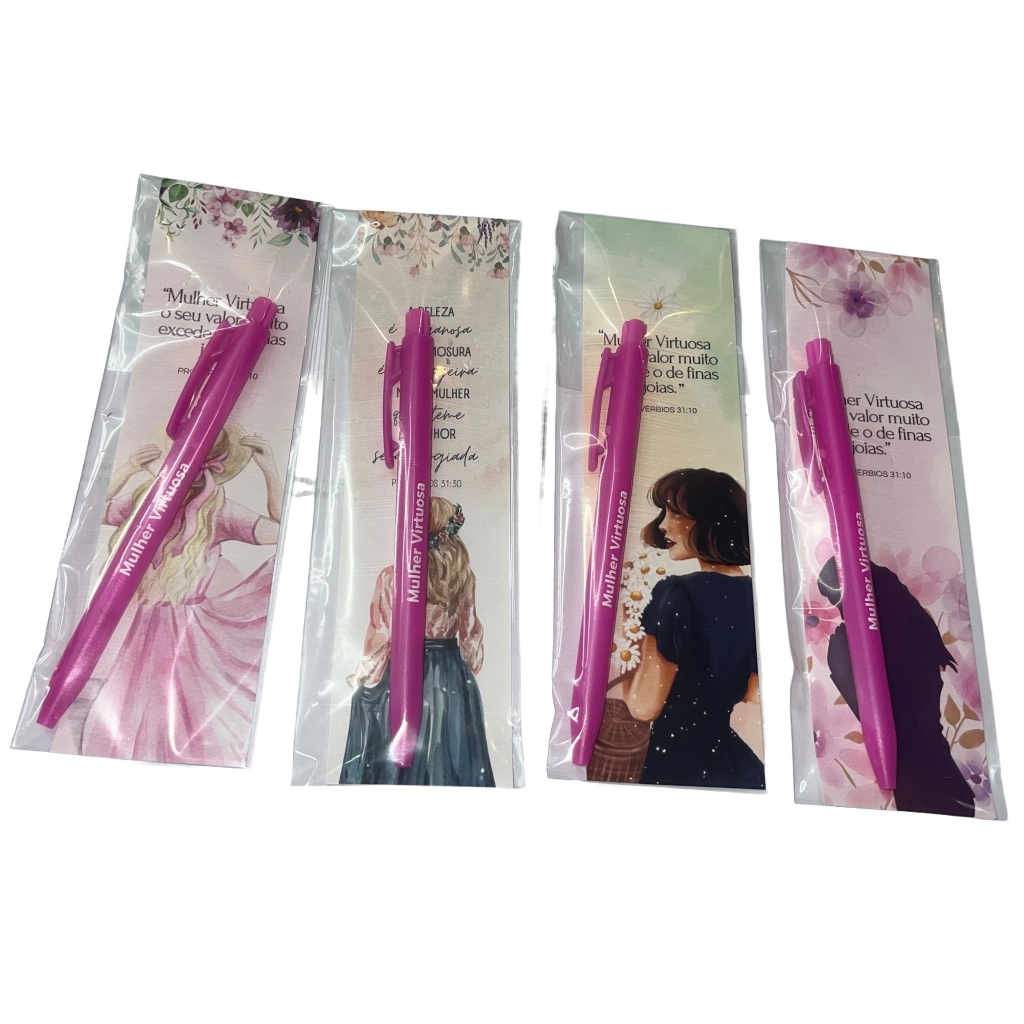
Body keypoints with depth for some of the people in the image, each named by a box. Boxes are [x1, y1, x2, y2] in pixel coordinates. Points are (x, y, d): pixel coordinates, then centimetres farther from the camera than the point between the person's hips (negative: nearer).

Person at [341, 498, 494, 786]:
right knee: (449, 759, 12)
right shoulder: (464, 577, -2)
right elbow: (470, 634, 5)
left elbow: (382, 636, -9)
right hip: (452, 679, 3)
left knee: (393, 762, 8)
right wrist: (467, 674, 21)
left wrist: (362, 677, 6)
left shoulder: (392, 576, -13)